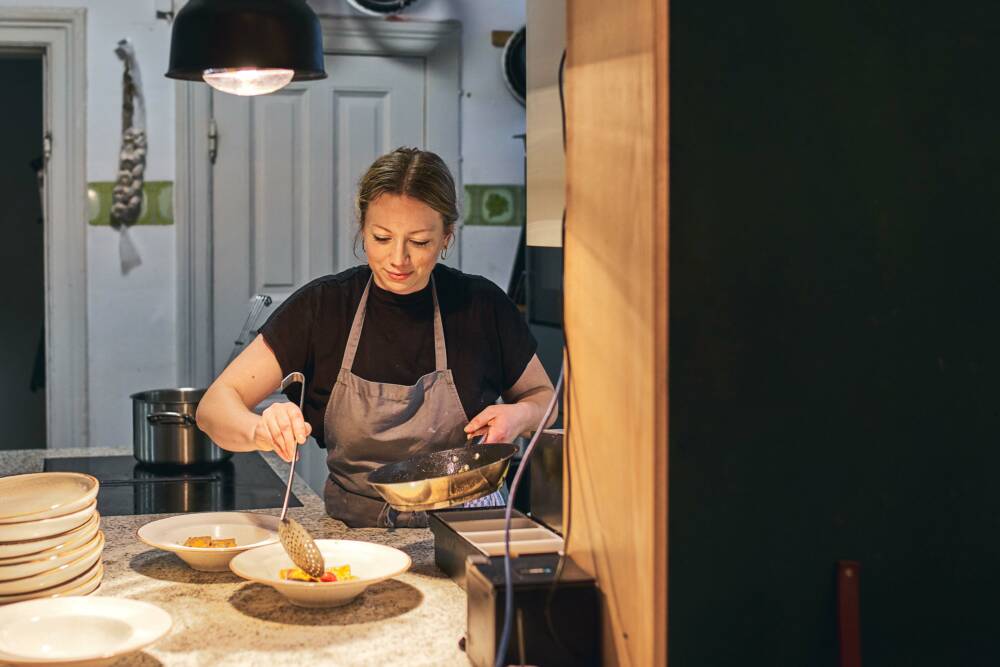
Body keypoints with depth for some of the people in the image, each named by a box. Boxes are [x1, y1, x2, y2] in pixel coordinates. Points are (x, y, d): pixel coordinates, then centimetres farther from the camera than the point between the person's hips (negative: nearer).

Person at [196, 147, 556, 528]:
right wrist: (261, 431, -31)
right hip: (354, 536, 1)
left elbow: (545, 397, 14)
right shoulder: (321, 306, -4)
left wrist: (520, 416, -10)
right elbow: (214, 406, -8)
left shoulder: (481, 306, -3)